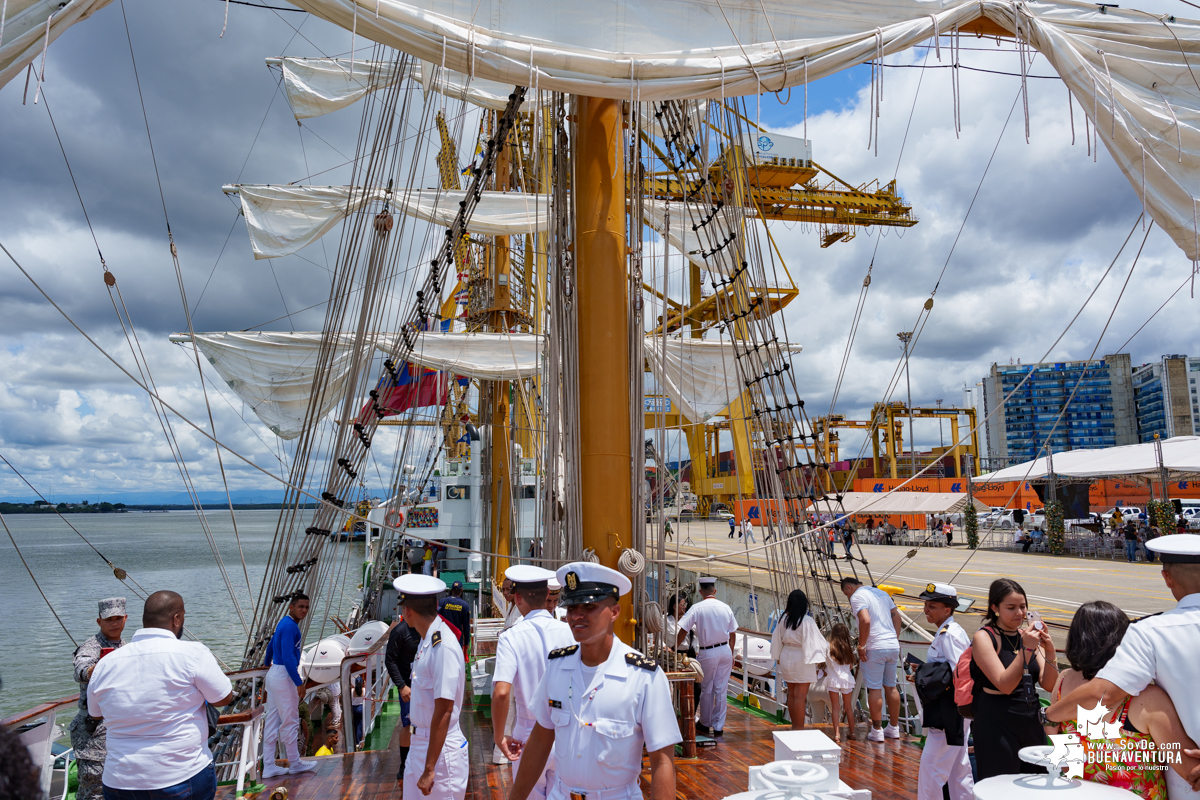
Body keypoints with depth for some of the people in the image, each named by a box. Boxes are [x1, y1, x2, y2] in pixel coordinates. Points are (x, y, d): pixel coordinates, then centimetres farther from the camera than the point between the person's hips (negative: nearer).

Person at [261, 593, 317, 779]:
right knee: (290, 721, 2)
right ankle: (294, 763, 14)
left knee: (272, 721, 11)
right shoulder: (290, 626, -19)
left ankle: (269, 767, 16)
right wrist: (299, 683, -21)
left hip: (273, 674, 10)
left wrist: (267, 663, 48)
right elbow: (288, 658, -24)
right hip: (283, 676, -10)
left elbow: (271, 644, 29)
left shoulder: (285, 623, 12)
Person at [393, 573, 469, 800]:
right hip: (420, 744, 9)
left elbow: (444, 711, -24)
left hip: (441, 748, -9)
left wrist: (429, 769, -21)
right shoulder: (427, 641, 5)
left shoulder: (443, 647, -23)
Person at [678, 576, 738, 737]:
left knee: (707, 690, 11)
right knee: (721, 690, 9)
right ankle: (718, 726, 14)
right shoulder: (725, 608, 1)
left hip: (707, 653, -3)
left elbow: (683, 631, -10)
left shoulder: (697, 608, -10)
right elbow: (733, 635, 8)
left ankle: (705, 724, 25)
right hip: (725, 651, 3)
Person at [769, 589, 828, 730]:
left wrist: (778, 657, 20)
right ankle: (799, 728, 5)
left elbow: (777, 640, 8)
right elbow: (815, 642, -11)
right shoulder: (807, 621, -18)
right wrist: (827, 647, 8)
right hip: (801, 659, -5)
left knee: (791, 694, 15)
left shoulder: (783, 619, -1)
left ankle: (794, 726, 24)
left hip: (786, 657, 6)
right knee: (800, 696, 0)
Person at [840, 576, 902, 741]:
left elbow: (865, 620, -22)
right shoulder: (882, 593, 16)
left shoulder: (857, 596, -9)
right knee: (891, 687, 16)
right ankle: (893, 728, 23)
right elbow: (897, 616, 17)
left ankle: (877, 731, 6)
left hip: (875, 647, -7)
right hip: (893, 646, 8)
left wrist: (861, 646, -15)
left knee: (874, 688, 1)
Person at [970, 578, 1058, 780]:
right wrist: (1026, 649, -22)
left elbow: (1048, 685, 2)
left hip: (1031, 725, 6)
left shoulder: (1028, 636, 8)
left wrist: (1049, 653, -12)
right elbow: (1005, 685, -18)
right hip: (998, 728, -6)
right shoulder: (984, 637, -8)